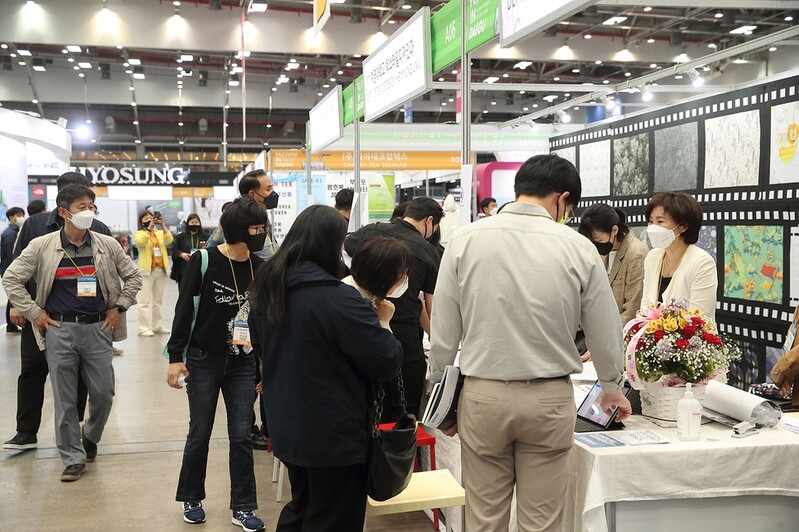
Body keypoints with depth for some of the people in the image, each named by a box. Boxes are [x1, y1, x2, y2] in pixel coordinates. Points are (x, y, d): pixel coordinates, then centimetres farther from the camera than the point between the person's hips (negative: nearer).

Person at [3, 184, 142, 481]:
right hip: (59, 330, -1)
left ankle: (90, 438, 33)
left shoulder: (107, 245, 2)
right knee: (65, 399, 3)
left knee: (103, 393, 4)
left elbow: (133, 277, 12)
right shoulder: (42, 247, -2)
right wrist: (34, 313, -1)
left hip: (98, 328, 1)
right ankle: (73, 458, 16)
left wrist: (119, 308, 5)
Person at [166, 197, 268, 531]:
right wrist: (175, 357, -9)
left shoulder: (261, 268, 0)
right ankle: (191, 499, 29)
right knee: (200, 434, 9)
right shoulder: (204, 261, -12)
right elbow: (184, 310, -8)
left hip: (243, 364, 3)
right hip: (203, 361, -3)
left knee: (241, 436, 4)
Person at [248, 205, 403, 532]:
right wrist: (382, 321, -2)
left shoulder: (266, 289, 1)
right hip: (334, 434, -7)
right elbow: (387, 361, -20)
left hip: (286, 428, 8)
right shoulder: (338, 298, -24)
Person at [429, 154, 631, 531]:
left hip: (483, 395, 1)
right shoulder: (578, 249, -7)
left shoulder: (465, 240, -6)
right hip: (549, 398, 0)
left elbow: (443, 332, -3)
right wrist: (612, 387, 22)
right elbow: (605, 333, 3)